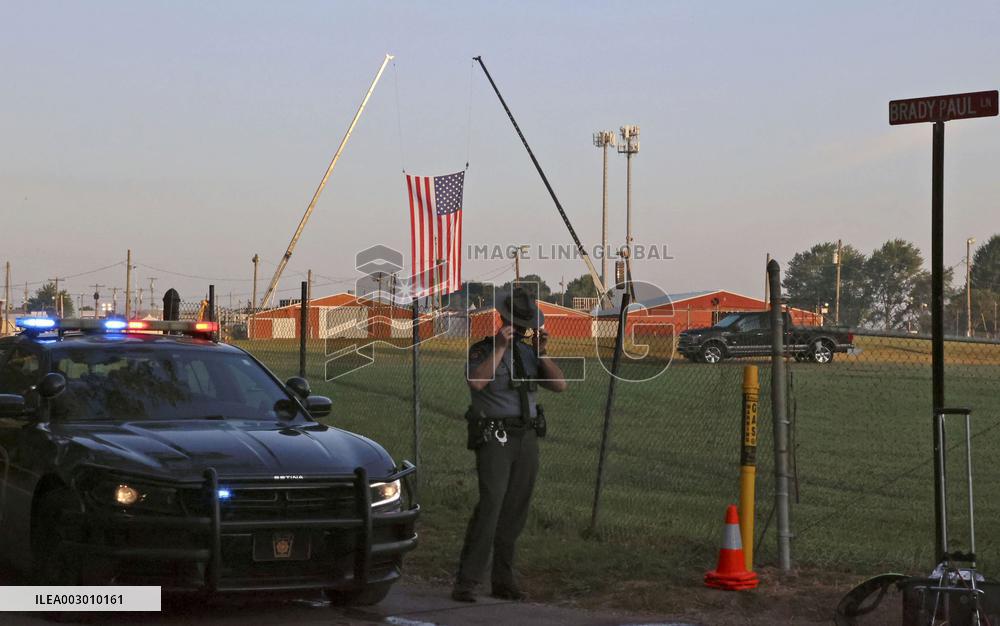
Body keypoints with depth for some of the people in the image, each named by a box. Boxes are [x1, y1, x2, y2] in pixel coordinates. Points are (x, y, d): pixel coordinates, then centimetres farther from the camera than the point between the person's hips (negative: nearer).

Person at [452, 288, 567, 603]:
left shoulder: (529, 353, 11)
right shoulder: (482, 351, -7)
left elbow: (560, 385, 0)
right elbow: (477, 382, -29)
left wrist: (543, 352, -11)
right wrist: (499, 347, -30)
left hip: (527, 440, 6)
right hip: (493, 440, -6)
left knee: (515, 513, 6)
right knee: (489, 508, -19)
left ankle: (503, 581, 14)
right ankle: (466, 583, -18)